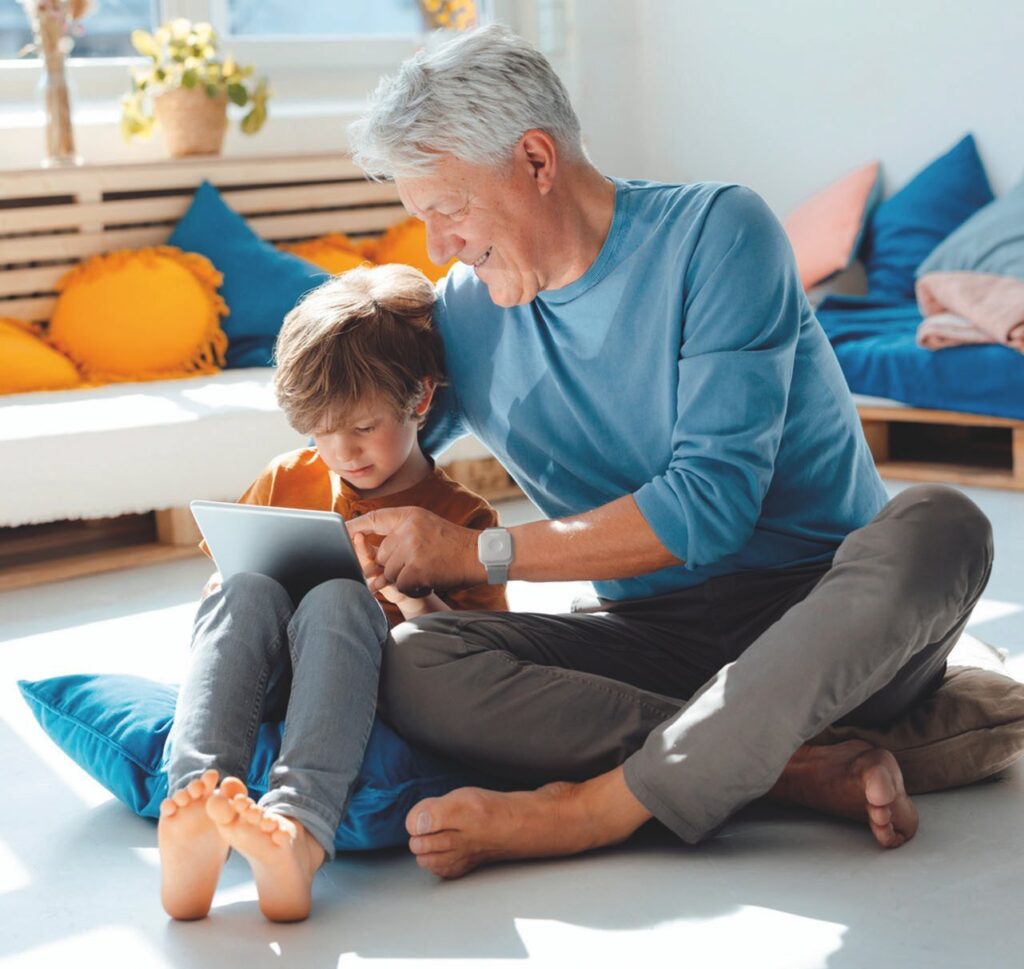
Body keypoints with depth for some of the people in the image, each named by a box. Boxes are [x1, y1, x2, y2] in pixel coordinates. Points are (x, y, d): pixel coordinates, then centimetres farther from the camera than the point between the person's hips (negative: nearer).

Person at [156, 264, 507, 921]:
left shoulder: (460, 518, 7)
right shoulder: (287, 481, 17)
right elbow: (221, 583, 24)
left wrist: (416, 598, -22)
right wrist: (229, 592, -1)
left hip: (367, 710, -3)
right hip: (260, 699, 3)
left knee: (339, 599, -33)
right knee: (247, 590, -27)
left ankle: (301, 833, -59)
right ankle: (195, 815, -53)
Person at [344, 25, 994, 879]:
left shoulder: (715, 232, -9)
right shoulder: (460, 318, 7)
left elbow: (713, 502, -17)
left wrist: (477, 554, -15)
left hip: (828, 626, -3)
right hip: (658, 641, 3)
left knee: (936, 525, -36)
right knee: (408, 665, -22)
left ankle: (595, 808, -38)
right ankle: (804, 769, -30)